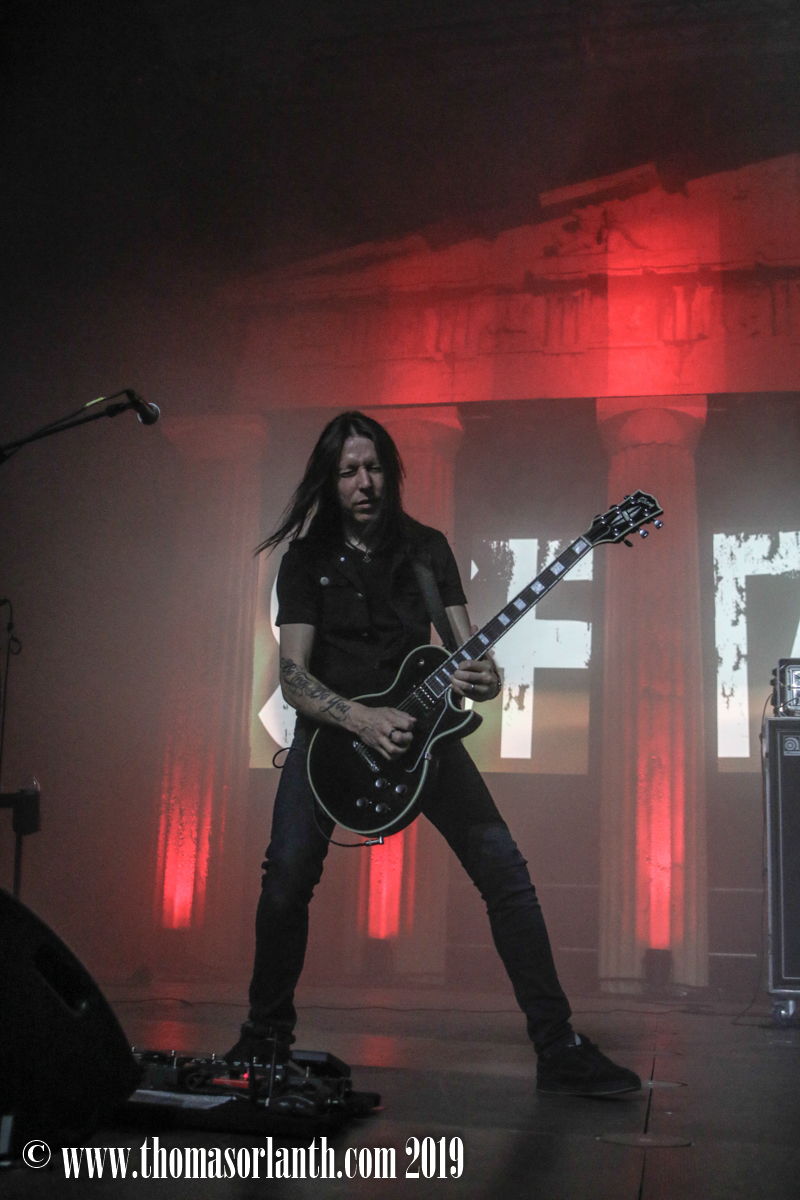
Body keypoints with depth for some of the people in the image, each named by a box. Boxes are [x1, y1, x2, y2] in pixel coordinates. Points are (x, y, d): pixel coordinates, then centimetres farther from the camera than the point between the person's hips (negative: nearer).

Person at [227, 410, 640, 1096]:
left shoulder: (428, 549, 3)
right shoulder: (305, 561, -3)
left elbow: (465, 646, 0)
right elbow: (293, 677, -11)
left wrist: (482, 678, -25)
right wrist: (362, 720, -28)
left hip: (418, 724, 1)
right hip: (331, 729, -1)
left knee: (505, 871, -9)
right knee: (287, 881, -14)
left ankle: (559, 1050, 1)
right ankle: (267, 1036, 12)